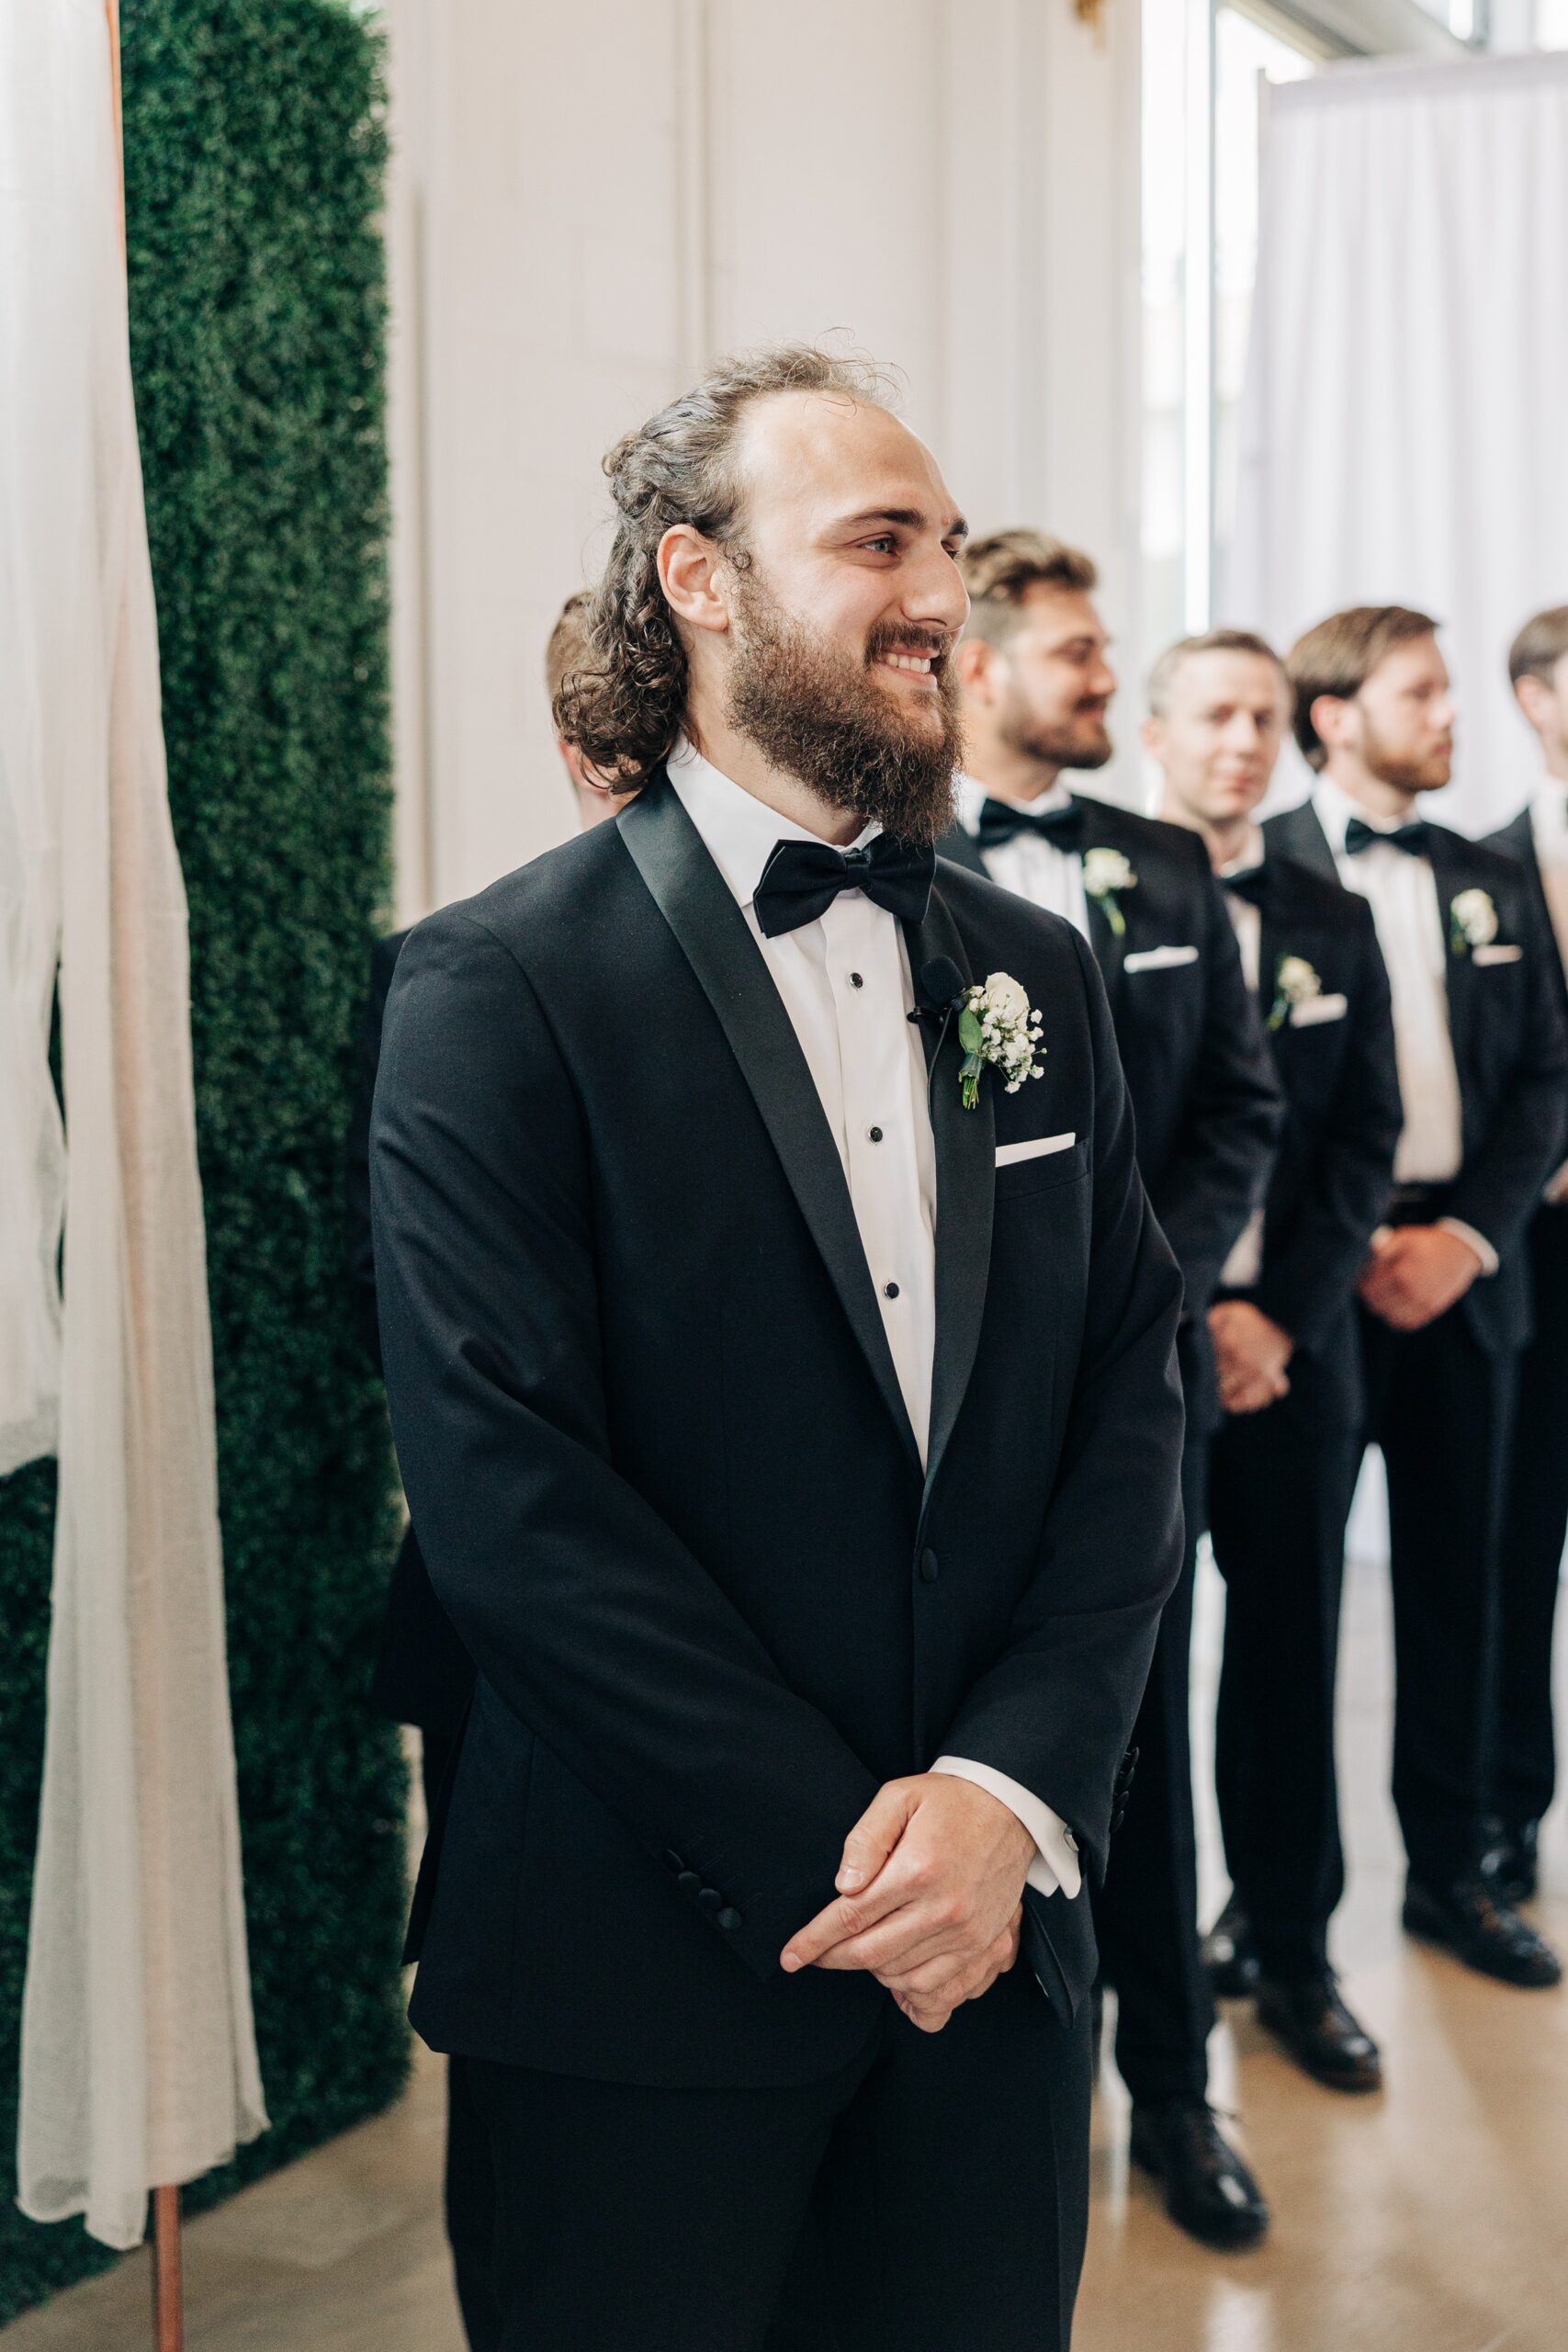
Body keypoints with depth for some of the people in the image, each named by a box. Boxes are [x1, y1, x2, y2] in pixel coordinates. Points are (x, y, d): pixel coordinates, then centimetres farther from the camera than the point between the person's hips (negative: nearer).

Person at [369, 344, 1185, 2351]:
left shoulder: (1033, 975, 8)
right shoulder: (500, 985, -9)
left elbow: (1133, 1401, 3)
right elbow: (503, 1489, -16)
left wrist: (1010, 1791, -10)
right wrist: (839, 1864, -15)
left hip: (1000, 1943, 5)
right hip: (653, 1971, -4)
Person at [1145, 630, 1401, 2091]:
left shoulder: (1332, 923, 11)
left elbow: (1366, 1137, 7)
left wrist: (1281, 1314, -5)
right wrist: (1178, 1317, -10)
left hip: (1291, 1343, 4)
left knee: (1290, 1653, 9)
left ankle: (1288, 1952, 22)